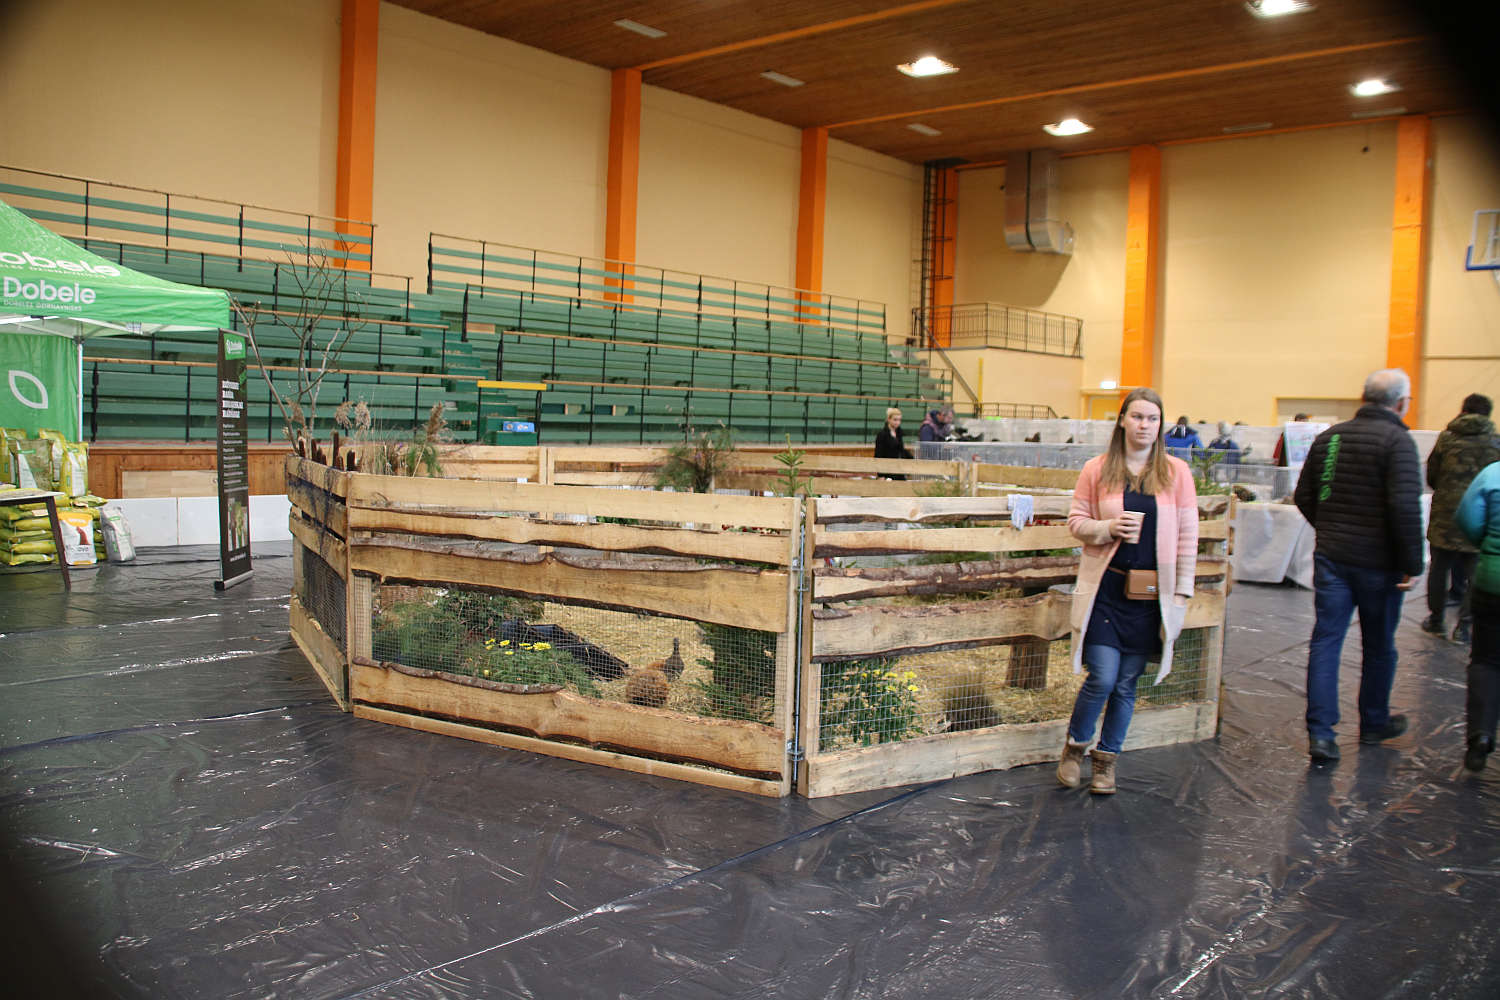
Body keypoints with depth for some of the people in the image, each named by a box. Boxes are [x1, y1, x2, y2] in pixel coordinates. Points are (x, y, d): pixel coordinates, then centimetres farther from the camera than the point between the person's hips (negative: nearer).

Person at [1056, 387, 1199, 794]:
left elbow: (1187, 536, 4)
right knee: (1103, 677, -7)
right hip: (1105, 588, -1)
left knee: (1127, 683, 7)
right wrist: (1108, 527, -14)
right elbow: (1076, 521, 6)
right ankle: (1075, 746, 18)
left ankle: (1106, 760, 24)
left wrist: (1182, 590, 1)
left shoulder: (1176, 472, 2)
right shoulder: (1097, 469, 1)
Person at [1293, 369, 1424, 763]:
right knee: (1378, 646, 14)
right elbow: (1405, 506, -22)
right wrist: (1412, 563, -16)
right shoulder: (1397, 441, -13)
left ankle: (1320, 732, -3)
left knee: (1326, 640, 3)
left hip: (1331, 557, 4)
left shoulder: (1328, 437, 6)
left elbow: (1303, 497, 11)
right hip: (1378, 562, -4)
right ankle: (1374, 723, 31)